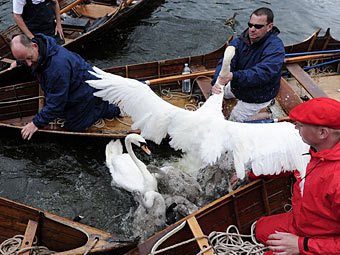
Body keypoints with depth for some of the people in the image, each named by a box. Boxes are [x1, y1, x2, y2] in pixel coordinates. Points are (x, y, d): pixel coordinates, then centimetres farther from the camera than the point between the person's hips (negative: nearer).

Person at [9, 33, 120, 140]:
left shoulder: (58, 65, -41)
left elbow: (55, 102, -32)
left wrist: (37, 123, -24)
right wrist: (18, 63, 33)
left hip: (87, 91, -9)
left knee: (73, 127, 2)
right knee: (61, 114, 23)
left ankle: (111, 108, 11)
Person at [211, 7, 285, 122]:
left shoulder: (275, 47, -31)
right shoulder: (239, 41, -15)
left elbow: (263, 73, -45)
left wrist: (234, 76, -60)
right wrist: (216, 83, -49)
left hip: (257, 98, -6)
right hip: (238, 85, 6)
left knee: (234, 121, 2)